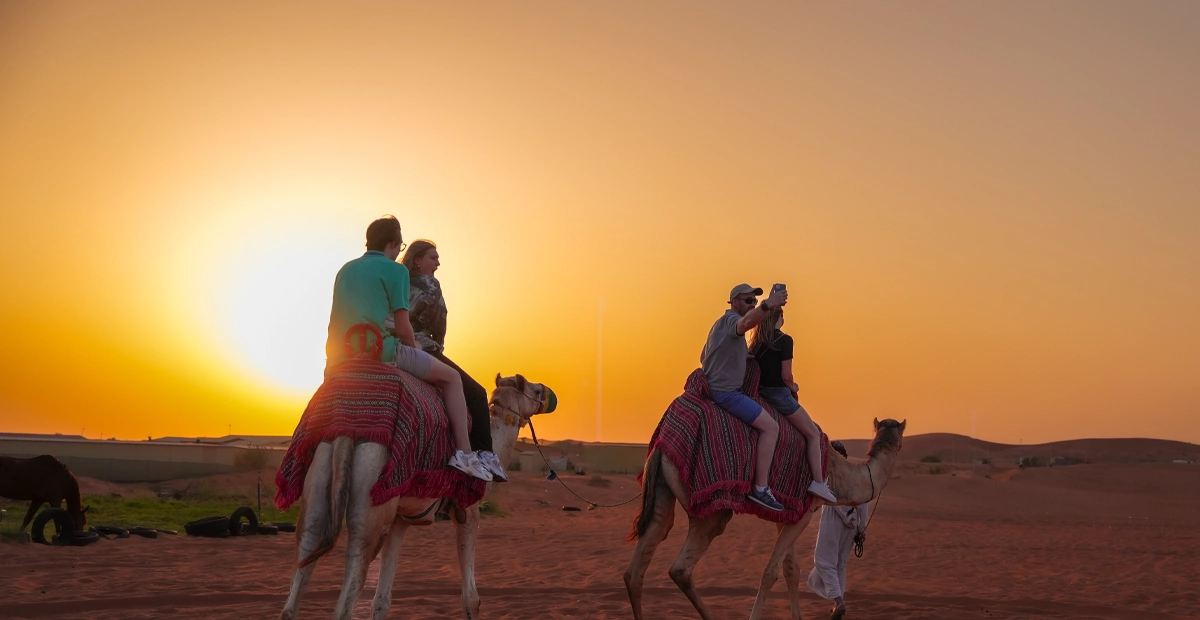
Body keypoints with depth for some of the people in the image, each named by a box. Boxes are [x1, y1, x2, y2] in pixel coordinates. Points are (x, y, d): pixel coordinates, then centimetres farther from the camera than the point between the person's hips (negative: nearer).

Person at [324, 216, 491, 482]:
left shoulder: (345, 270, 18)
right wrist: (415, 352, 14)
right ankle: (464, 453, -1)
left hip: (337, 359, 6)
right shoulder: (395, 270, -2)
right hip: (380, 349, -6)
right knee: (451, 377, 7)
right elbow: (403, 327, -6)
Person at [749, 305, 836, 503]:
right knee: (813, 434, 3)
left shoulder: (756, 343, 9)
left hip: (761, 391, 8)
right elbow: (786, 376, -16)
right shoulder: (784, 340, -13)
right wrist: (793, 388, 6)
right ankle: (818, 482, -3)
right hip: (778, 394, -8)